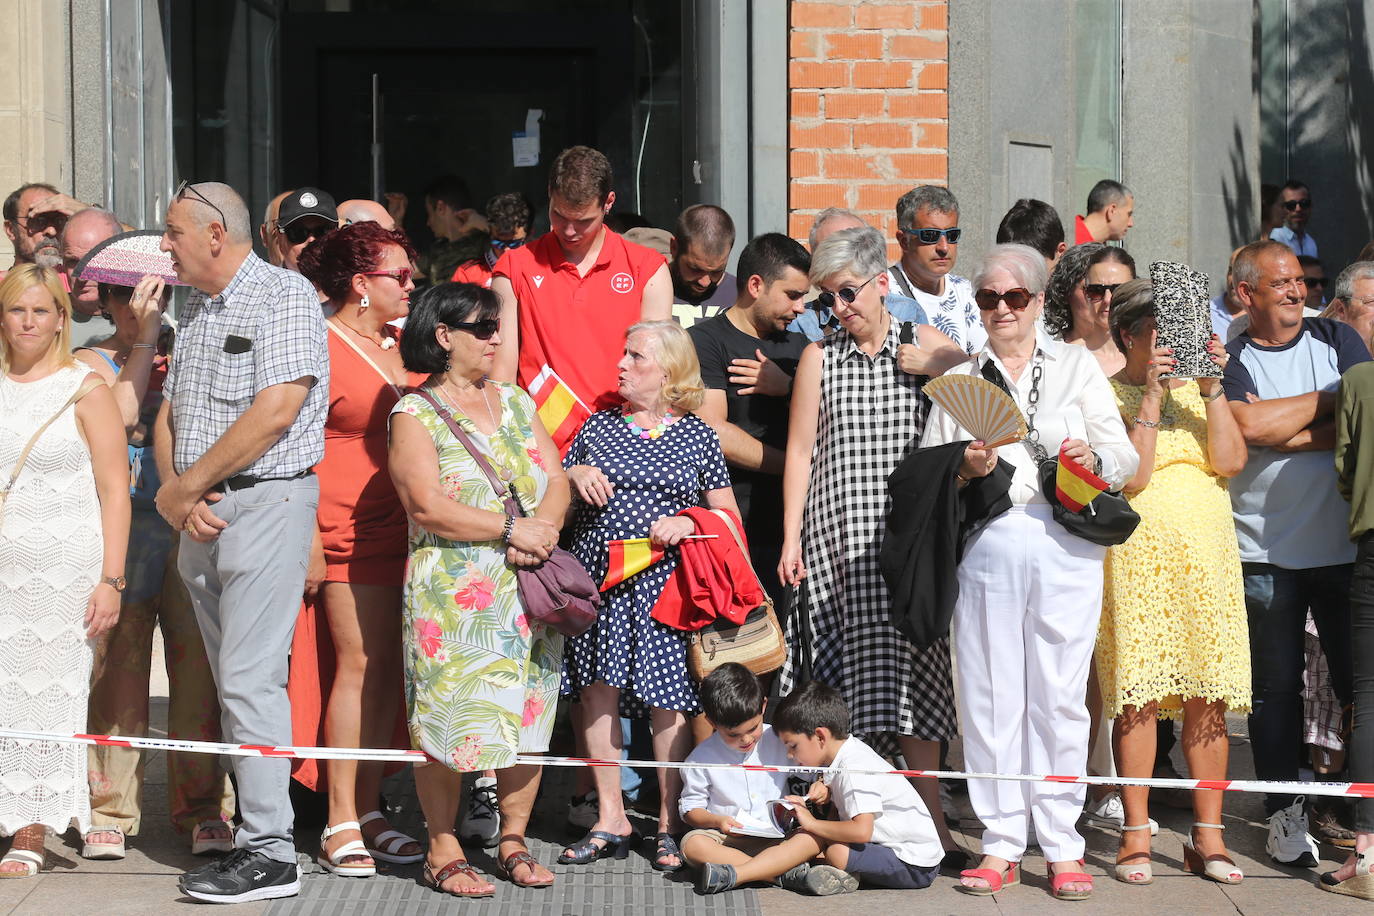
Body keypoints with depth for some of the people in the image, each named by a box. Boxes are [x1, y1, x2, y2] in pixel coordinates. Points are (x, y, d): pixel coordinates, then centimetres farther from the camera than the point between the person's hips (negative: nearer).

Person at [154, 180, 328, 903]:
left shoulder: (285, 295, -7)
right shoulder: (195, 310, 19)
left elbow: (276, 410, -17)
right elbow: (170, 413, 16)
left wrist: (186, 486, -11)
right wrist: (176, 492, -4)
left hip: (266, 499, -8)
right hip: (203, 513, 8)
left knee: (250, 679, -12)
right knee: (230, 681, 8)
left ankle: (270, 852, -11)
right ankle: (251, 831, 12)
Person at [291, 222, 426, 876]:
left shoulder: (399, 344, 17)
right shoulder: (321, 347, -7)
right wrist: (309, 542, -16)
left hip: (408, 527, 7)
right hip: (352, 533, -7)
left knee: (390, 668, 7)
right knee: (357, 663, -9)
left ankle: (368, 810, 15)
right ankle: (341, 824, -4)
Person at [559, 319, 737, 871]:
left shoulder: (697, 436, 7)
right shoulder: (598, 425, 13)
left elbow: (728, 515, 9)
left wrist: (688, 522, -9)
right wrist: (573, 475, -2)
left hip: (662, 582, -3)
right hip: (596, 577, 3)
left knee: (667, 700, -4)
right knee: (597, 691, 0)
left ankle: (669, 825, 5)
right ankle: (611, 821, 9)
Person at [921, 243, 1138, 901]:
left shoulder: (1076, 365, 12)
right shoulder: (959, 379, 16)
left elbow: (1126, 458, 7)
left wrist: (1094, 460, -13)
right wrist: (965, 470, -8)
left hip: (1064, 544, -1)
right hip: (985, 546, 1)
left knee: (1059, 695, -2)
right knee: (989, 694, 0)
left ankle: (1062, 847, 4)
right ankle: (1000, 842, 8)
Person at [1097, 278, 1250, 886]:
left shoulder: (1196, 388, 14)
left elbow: (1229, 461, 0)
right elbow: (1130, 476, -11)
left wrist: (1211, 389, -7)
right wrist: (1151, 395, -14)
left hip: (1208, 553, 4)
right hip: (1137, 555, -4)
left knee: (1209, 697, 1)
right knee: (1138, 694, -5)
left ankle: (1208, 835, 6)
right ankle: (1136, 835, 1)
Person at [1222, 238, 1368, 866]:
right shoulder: (1230, 361, 3)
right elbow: (1249, 425, -15)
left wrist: (1286, 435, -11)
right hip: (1265, 549, -1)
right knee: (1275, 687, 3)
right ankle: (1285, 814, 12)